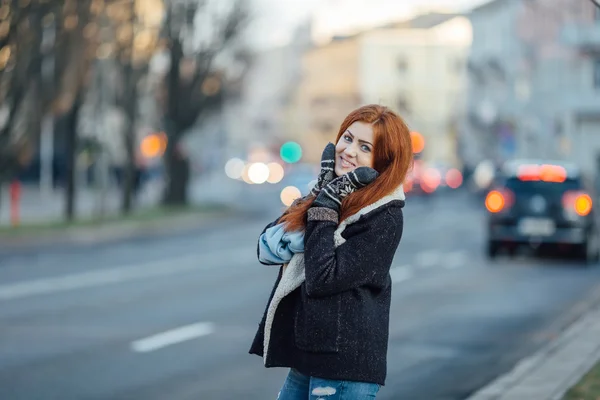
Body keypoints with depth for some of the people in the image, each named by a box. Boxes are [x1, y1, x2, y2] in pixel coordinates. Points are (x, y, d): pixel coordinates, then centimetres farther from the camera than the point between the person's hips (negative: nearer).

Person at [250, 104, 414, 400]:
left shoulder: (385, 218, -13)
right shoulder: (330, 191, 10)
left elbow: (322, 279, -20)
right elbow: (267, 250, -1)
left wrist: (324, 209, -15)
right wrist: (319, 197, -8)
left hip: (344, 366, -8)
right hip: (306, 357, 8)